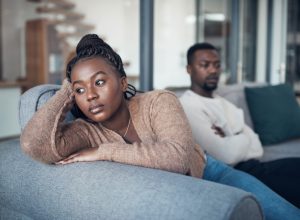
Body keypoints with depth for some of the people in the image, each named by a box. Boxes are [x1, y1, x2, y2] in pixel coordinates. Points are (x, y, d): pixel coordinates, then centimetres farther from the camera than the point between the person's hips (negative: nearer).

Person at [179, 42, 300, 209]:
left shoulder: (223, 103, 19)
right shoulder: (188, 106, -9)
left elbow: (257, 147, 8)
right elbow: (226, 154, -20)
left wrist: (230, 142, -11)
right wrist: (243, 138, 0)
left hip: (254, 168, 8)